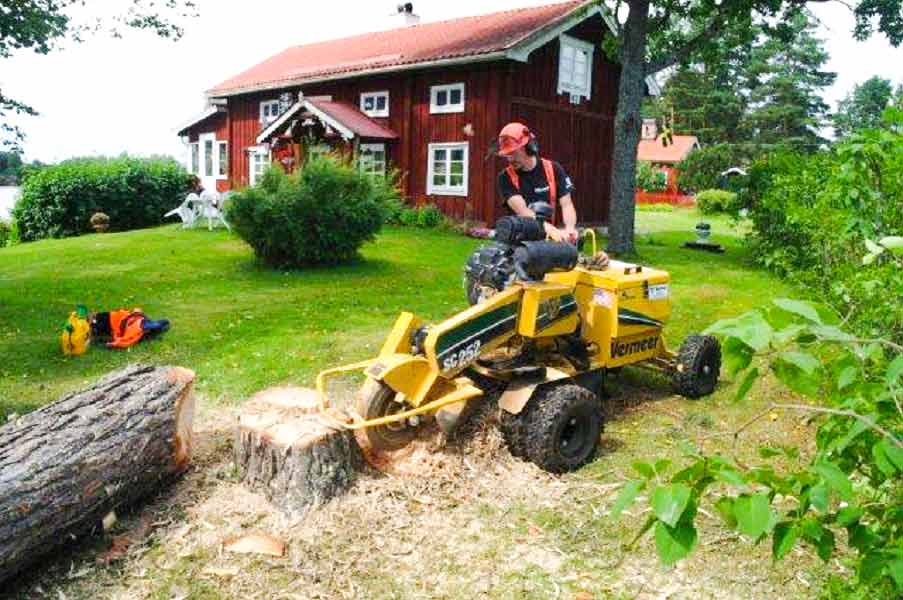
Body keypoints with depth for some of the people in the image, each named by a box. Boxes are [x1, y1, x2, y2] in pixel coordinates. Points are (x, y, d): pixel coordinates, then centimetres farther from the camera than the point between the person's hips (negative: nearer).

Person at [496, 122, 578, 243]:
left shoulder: (553, 169, 3)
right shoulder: (506, 177, -3)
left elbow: (567, 204, -1)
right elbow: (521, 210, -15)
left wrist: (569, 229, -22)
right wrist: (551, 229, -29)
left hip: (547, 238, 1)